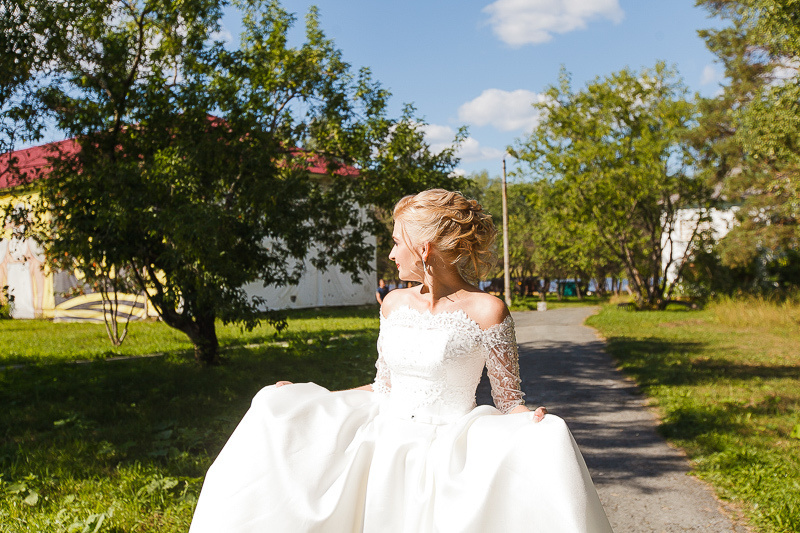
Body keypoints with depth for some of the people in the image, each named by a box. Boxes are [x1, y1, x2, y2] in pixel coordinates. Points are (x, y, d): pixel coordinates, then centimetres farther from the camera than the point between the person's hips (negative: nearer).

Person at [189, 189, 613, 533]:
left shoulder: (486, 311, -9)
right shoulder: (394, 304, 7)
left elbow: (509, 401, -4)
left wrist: (534, 421, -27)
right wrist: (307, 397, 17)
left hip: (449, 454, -4)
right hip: (385, 449, 5)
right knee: (278, 411, -2)